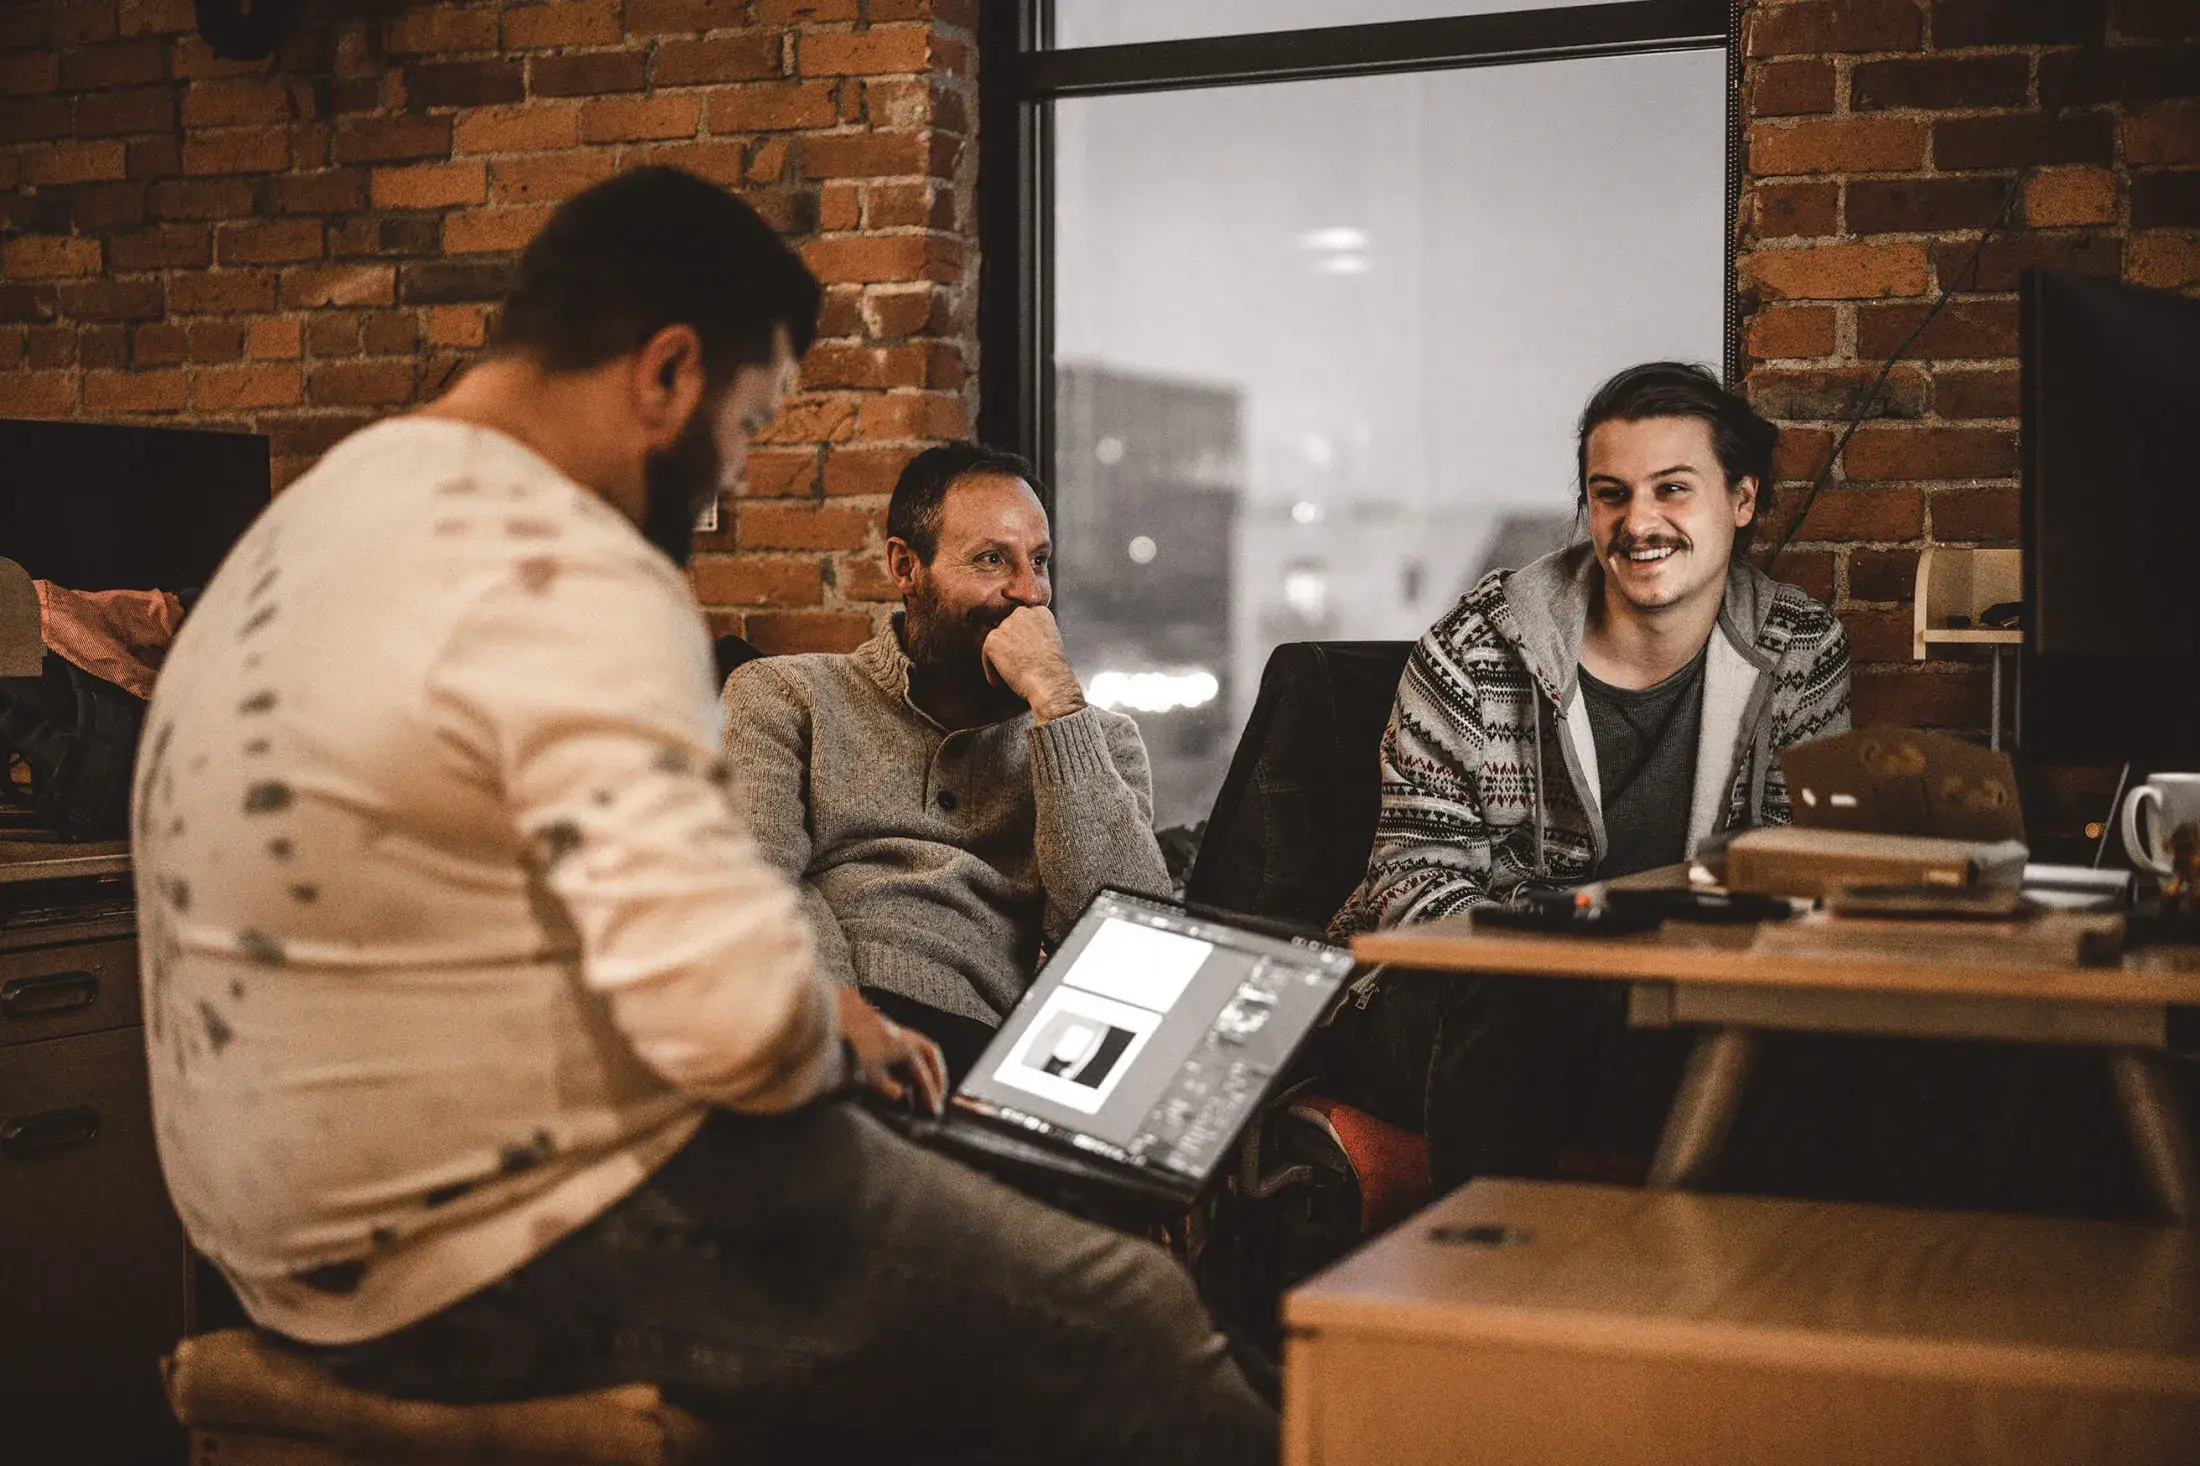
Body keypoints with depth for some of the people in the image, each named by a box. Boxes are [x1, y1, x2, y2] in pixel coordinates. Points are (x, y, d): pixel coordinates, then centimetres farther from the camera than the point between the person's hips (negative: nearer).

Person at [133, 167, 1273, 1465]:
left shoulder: (325, 513, 11)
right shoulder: (565, 577, -21)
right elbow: (741, 1012, -30)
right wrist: (836, 1040, -6)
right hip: (525, 1257, -10)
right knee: (1132, 1322, -3)